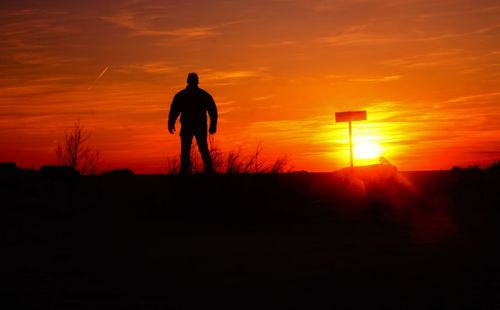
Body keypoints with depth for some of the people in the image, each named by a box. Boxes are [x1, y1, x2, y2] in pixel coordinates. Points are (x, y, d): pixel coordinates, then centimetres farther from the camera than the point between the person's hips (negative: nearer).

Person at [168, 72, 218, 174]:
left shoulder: (180, 95, 1)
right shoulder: (205, 95, 5)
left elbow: (174, 111, -1)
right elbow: (213, 111, 5)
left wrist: (171, 124, 10)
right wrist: (213, 126, 11)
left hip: (187, 127, -1)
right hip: (201, 127, 2)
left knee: (185, 151, 2)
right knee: (204, 151, 10)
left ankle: (184, 172, -8)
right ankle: (209, 171, 3)